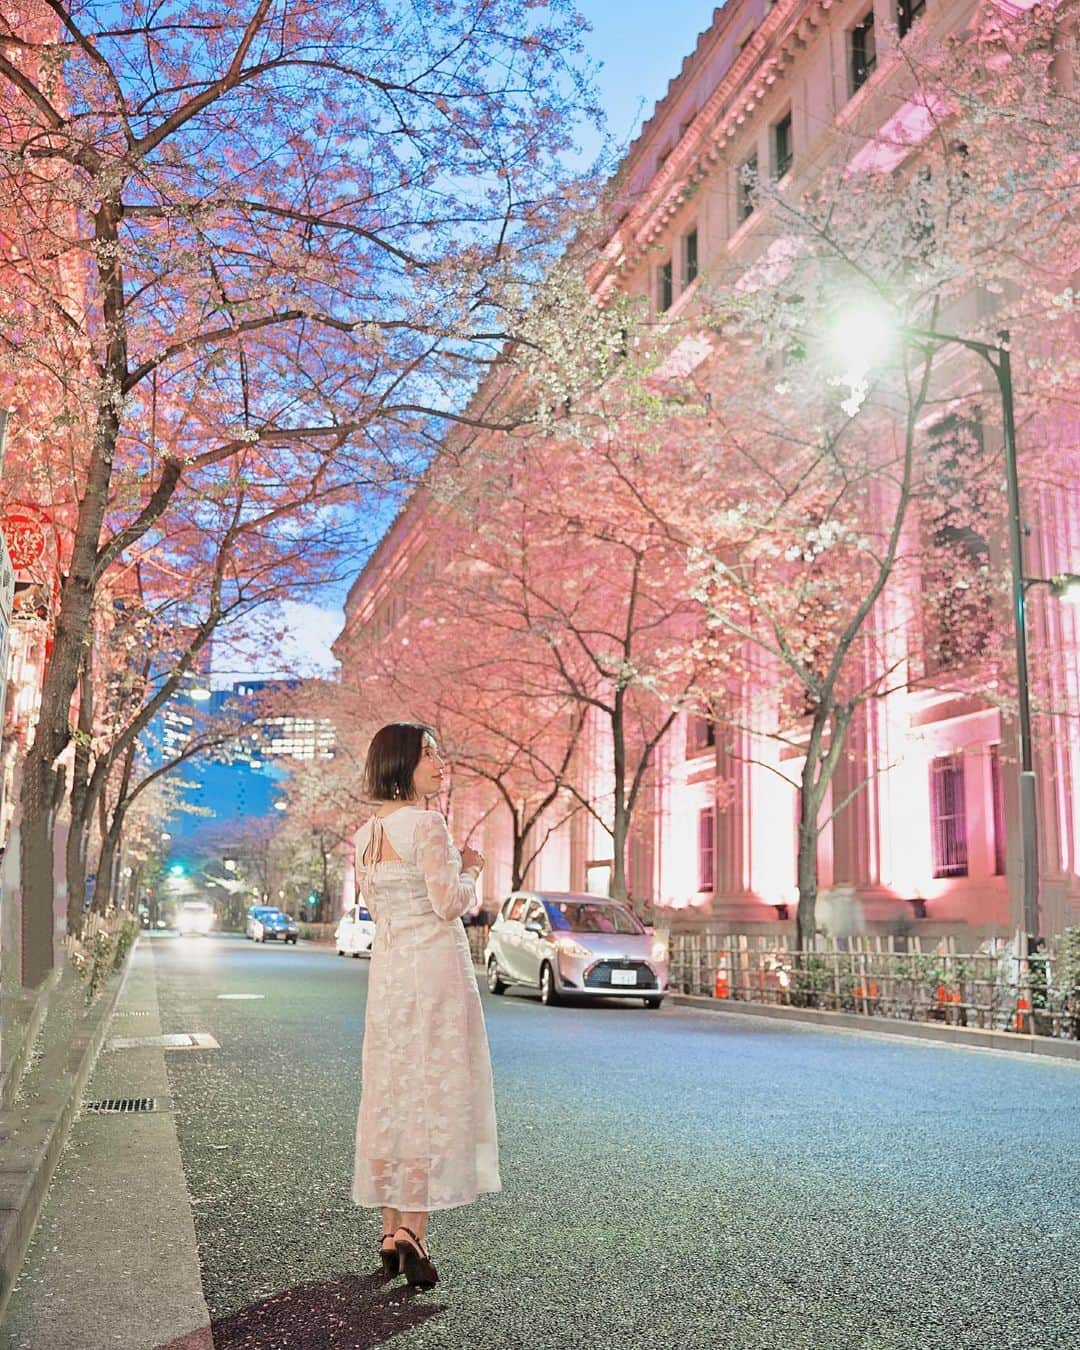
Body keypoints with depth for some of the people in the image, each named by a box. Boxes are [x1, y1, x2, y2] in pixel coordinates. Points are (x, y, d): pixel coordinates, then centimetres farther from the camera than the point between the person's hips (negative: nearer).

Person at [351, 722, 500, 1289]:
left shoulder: (366, 833, 11)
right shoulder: (426, 824, -13)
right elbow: (449, 903, -15)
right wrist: (469, 869, 4)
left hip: (387, 967, 8)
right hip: (435, 965, -7)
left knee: (390, 1093, 10)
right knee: (433, 1093, -4)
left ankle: (391, 1228, 16)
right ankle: (412, 1228, -8)